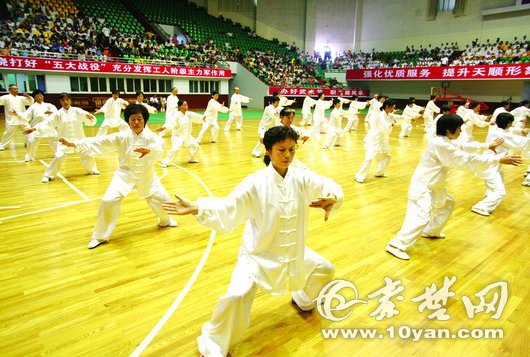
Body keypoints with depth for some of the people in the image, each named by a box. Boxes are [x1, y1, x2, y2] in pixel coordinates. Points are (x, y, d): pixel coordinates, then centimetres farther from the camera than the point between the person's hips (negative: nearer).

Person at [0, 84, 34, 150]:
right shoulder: (6, 97, -1)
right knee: (8, 133, -4)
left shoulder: (21, 98, 11)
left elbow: (31, 102, 8)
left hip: (22, 119, 4)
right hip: (12, 120, -4)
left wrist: (28, 97, -9)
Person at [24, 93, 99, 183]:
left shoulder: (77, 111, -3)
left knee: (87, 154, 5)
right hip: (65, 140, -1)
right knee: (58, 157, -11)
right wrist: (34, 128, -19)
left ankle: (92, 169, 33)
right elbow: (47, 123, -7)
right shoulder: (58, 114, -2)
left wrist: (91, 117, -34)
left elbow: (89, 121, -10)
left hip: (79, 139, 1)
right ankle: (48, 175, 5)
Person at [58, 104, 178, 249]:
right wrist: (74, 143, -28)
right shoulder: (122, 137, -10)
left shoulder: (151, 136, -14)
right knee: (109, 201, -12)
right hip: (125, 174, 0)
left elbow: (159, 146, -36)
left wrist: (148, 149, -60)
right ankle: (100, 236, 8)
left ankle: (165, 220, 40)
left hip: (146, 174, 1)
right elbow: (100, 142, -18)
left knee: (162, 198, 5)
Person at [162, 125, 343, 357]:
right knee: (238, 294, -24)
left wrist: (331, 198, -42)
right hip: (259, 253, -5)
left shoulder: (300, 178, -8)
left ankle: (303, 299, 53)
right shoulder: (256, 183, -21)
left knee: (324, 269, 21)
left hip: (293, 250, 6)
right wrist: (195, 208, -43)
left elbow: (327, 185, -17)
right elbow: (227, 209, -26)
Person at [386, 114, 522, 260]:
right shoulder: (441, 145, -24)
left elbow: (464, 146, 24)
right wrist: (498, 159, -22)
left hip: (432, 186, 11)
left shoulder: (444, 142, 9)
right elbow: (467, 160, -25)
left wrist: (488, 145, 25)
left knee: (447, 204, 29)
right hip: (423, 187, -11)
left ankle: (431, 231, 41)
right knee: (422, 217, -21)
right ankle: (397, 245, -17)